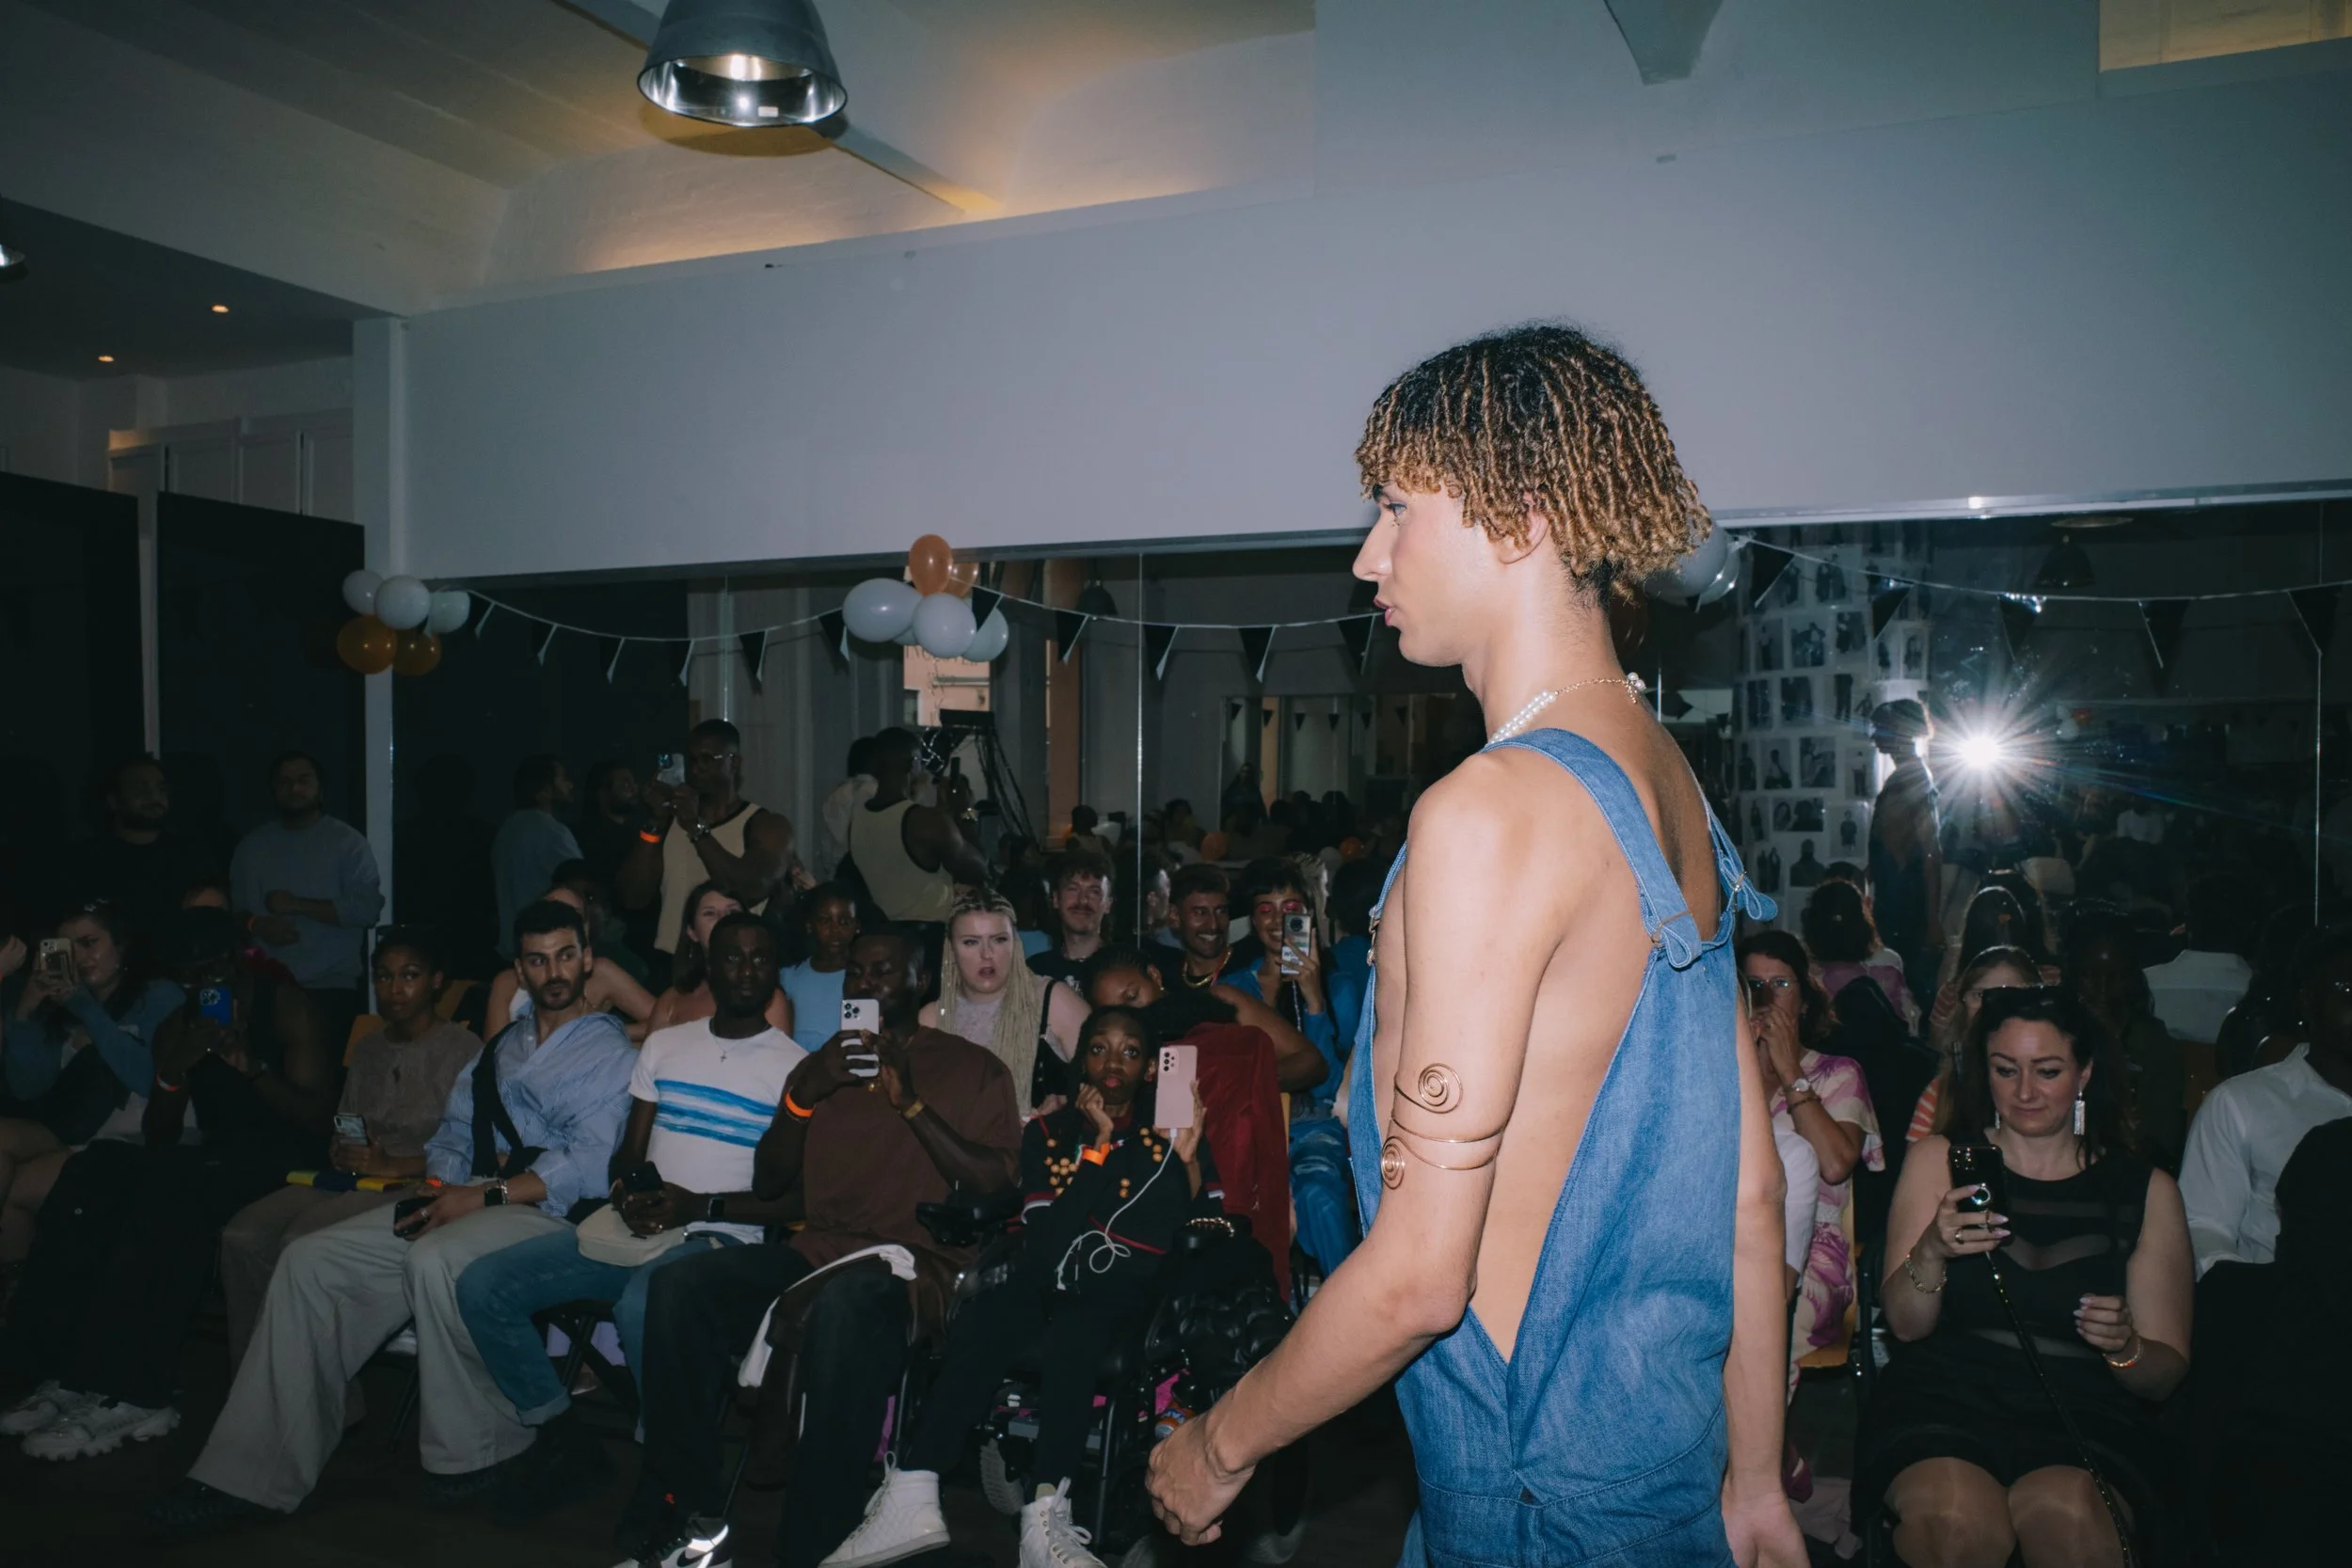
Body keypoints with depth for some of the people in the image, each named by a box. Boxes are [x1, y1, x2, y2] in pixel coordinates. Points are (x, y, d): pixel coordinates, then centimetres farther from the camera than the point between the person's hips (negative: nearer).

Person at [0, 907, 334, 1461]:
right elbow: (157, 1140, 9)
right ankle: (69, 1372, -23)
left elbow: (316, 1116, -9)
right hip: (215, 1160, 6)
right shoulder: (177, 1029, 15)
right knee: (92, 1174, -21)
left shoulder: (284, 1006, 0)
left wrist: (250, 1063, -22)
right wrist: (173, 1072, -9)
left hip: (283, 1159, -6)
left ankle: (128, 1393, -30)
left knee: (166, 1190, -33)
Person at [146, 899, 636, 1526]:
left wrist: (485, 1196, -17)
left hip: (546, 1209, -7)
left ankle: (474, 1454, -15)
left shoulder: (608, 1050, 0)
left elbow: (589, 1166, -12)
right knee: (310, 1260, -6)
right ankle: (254, 1476, -3)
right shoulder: (500, 1046, 24)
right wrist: (441, 1189, -3)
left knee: (432, 1261, -35)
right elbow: (453, 1133, 19)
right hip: (466, 1198, 8)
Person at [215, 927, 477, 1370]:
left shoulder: (463, 1051, -4)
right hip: (353, 1180, 7)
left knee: (301, 1243, -29)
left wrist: (394, 1165, -17)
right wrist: (340, 1153, 2)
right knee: (242, 1235, -17)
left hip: (416, 1185, -7)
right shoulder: (367, 1048, 20)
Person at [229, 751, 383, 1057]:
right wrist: (255, 924, -9)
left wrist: (297, 905, -10)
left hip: (332, 988, -3)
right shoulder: (252, 845, 14)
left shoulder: (347, 841, 1)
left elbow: (368, 907, -9)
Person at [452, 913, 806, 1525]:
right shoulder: (664, 1045, 15)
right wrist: (627, 1192, -7)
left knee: (640, 1304, -37)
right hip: (632, 1230, 6)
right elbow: (629, 1154, 17)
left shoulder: (795, 1069, -2)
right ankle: (562, 1442, 6)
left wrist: (701, 1206, -16)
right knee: (482, 1285, -9)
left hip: (717, 1238, -6)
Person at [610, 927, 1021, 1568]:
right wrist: (805, 1094, 1)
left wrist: (911, 1103, -10)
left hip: (912, 1265, -5)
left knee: (842, 1304, -39)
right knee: (678, 1285, -22)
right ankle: (683, 1512, -13)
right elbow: (767, 1182, 17)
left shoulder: (973, 1068, 9)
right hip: (815, 1251, 5)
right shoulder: (823, 1064, 23)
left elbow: (998, 1185, -4)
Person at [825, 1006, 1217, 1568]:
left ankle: (1045, 1518, -40)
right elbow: (1045, 1242, -3)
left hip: (1126, 1296, -2)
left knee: (1072, 1331, -36)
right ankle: (911, 1502, -33)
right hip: (1049, 1283, 2)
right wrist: (1098, 1147, -8)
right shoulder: (1048, 1133, 12)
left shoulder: (1173, 1134, 8)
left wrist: (1190, 1161, -15)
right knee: (978, 1322, -31)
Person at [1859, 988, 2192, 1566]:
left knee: (2067, 1515, -35)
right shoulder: (1939, 1159, 10)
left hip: (2083, 1414, 0)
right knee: (1958, 1521, -33)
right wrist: (1931, 1251, -17)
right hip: (1945, 1396, 0)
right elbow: (1905, 1325, 4)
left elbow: (2167, 1372, 12)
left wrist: (2125, 1346, -12)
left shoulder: (2147, 1190, 11)